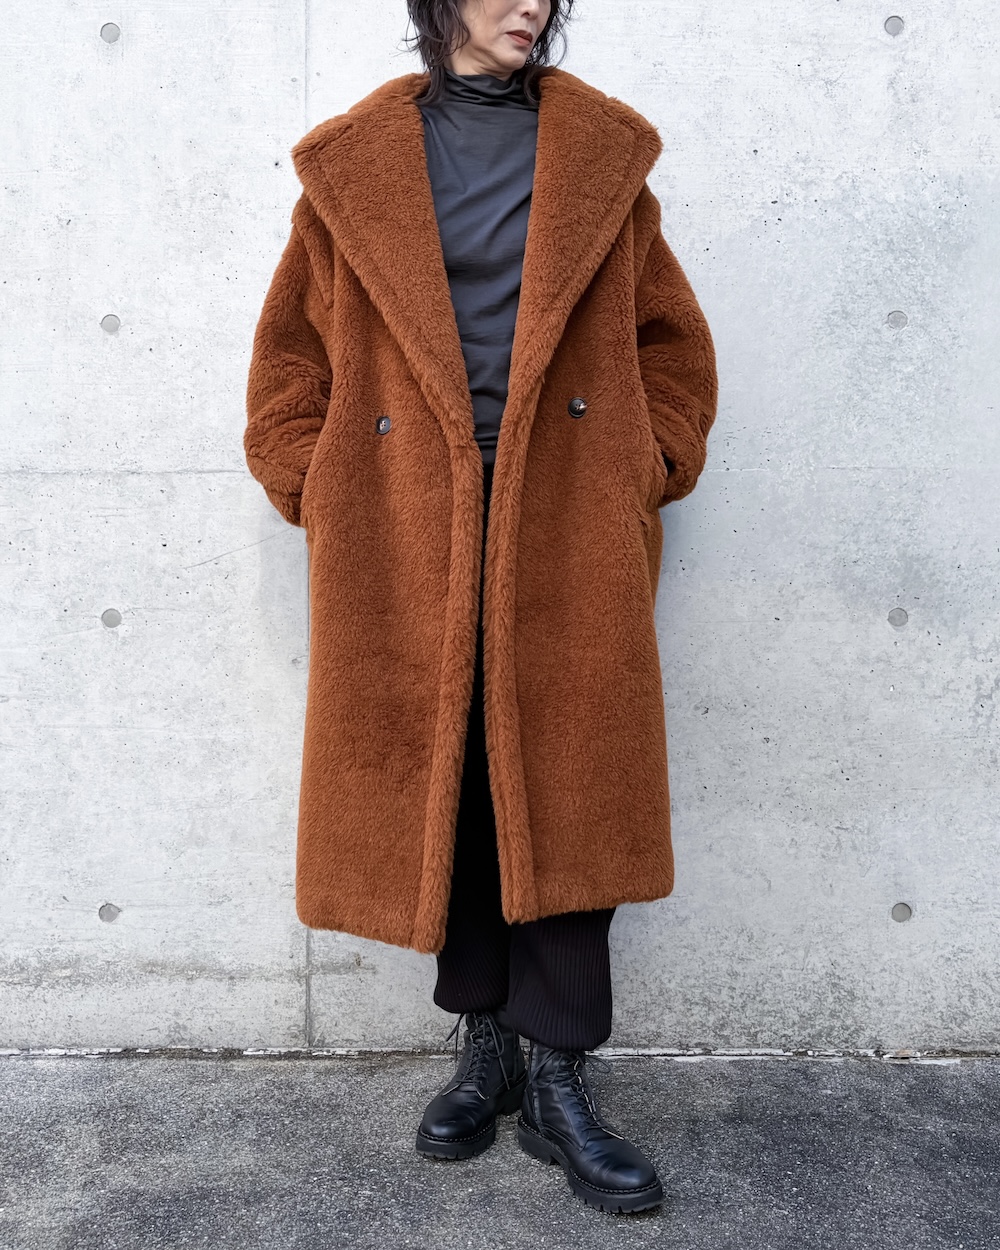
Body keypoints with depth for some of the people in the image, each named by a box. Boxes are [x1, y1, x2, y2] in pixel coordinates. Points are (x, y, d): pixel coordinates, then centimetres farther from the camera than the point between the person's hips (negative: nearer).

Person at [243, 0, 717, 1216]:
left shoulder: (602, 155, 13)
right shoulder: (352, 165, 10)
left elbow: (671, 339, 14)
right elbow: (291, 350, 12)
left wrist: (645, 473, 3)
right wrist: (315, 488, 1)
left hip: (570, 534, 0)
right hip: (406, 538, 0)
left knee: (564, 789, -2)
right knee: (443, 789, 5)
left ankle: (558, 1081, 10)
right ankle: (487, 1047, 22)